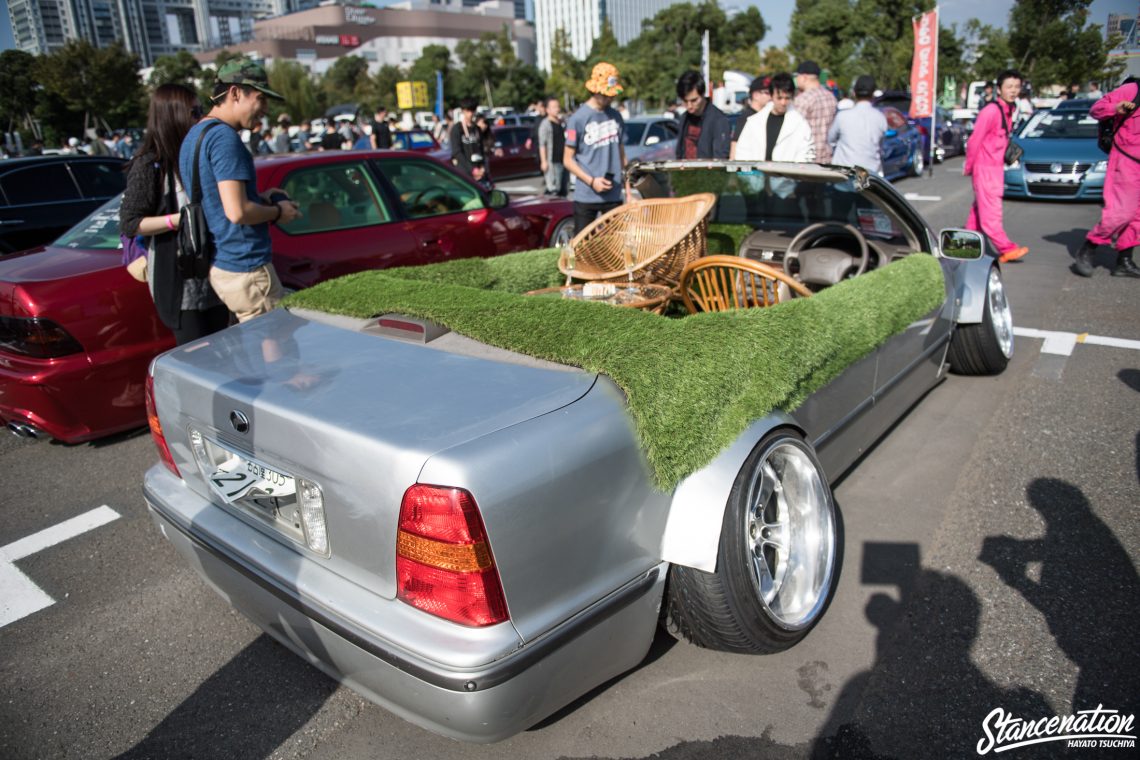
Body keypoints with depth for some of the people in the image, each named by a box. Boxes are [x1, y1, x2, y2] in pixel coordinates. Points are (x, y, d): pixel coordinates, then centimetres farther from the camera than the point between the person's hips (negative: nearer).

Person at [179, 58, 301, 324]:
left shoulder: (195, 134, 16)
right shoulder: (224, 136, -16)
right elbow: (237, 211, -24)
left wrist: (259, 198, 15)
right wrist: (277, 212, -7)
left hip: (219, 265, 10)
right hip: (245, 268, -10)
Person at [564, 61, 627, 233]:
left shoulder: (615, 116, 9)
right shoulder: (577, 118, -7)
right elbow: (568, 160, -5)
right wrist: (591, 181, -16)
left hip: (613, 195, 5)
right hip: (585, 196, -4)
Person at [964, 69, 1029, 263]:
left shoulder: (1008, 111, 11)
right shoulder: (991, 111, -16)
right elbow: (975, 140, -14)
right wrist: (968, 166, -9)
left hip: (996, 166, 9)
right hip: (984, 167, -9)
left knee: (980, 209, 12)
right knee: (991, 211, -6)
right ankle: (1007, 249, -7)